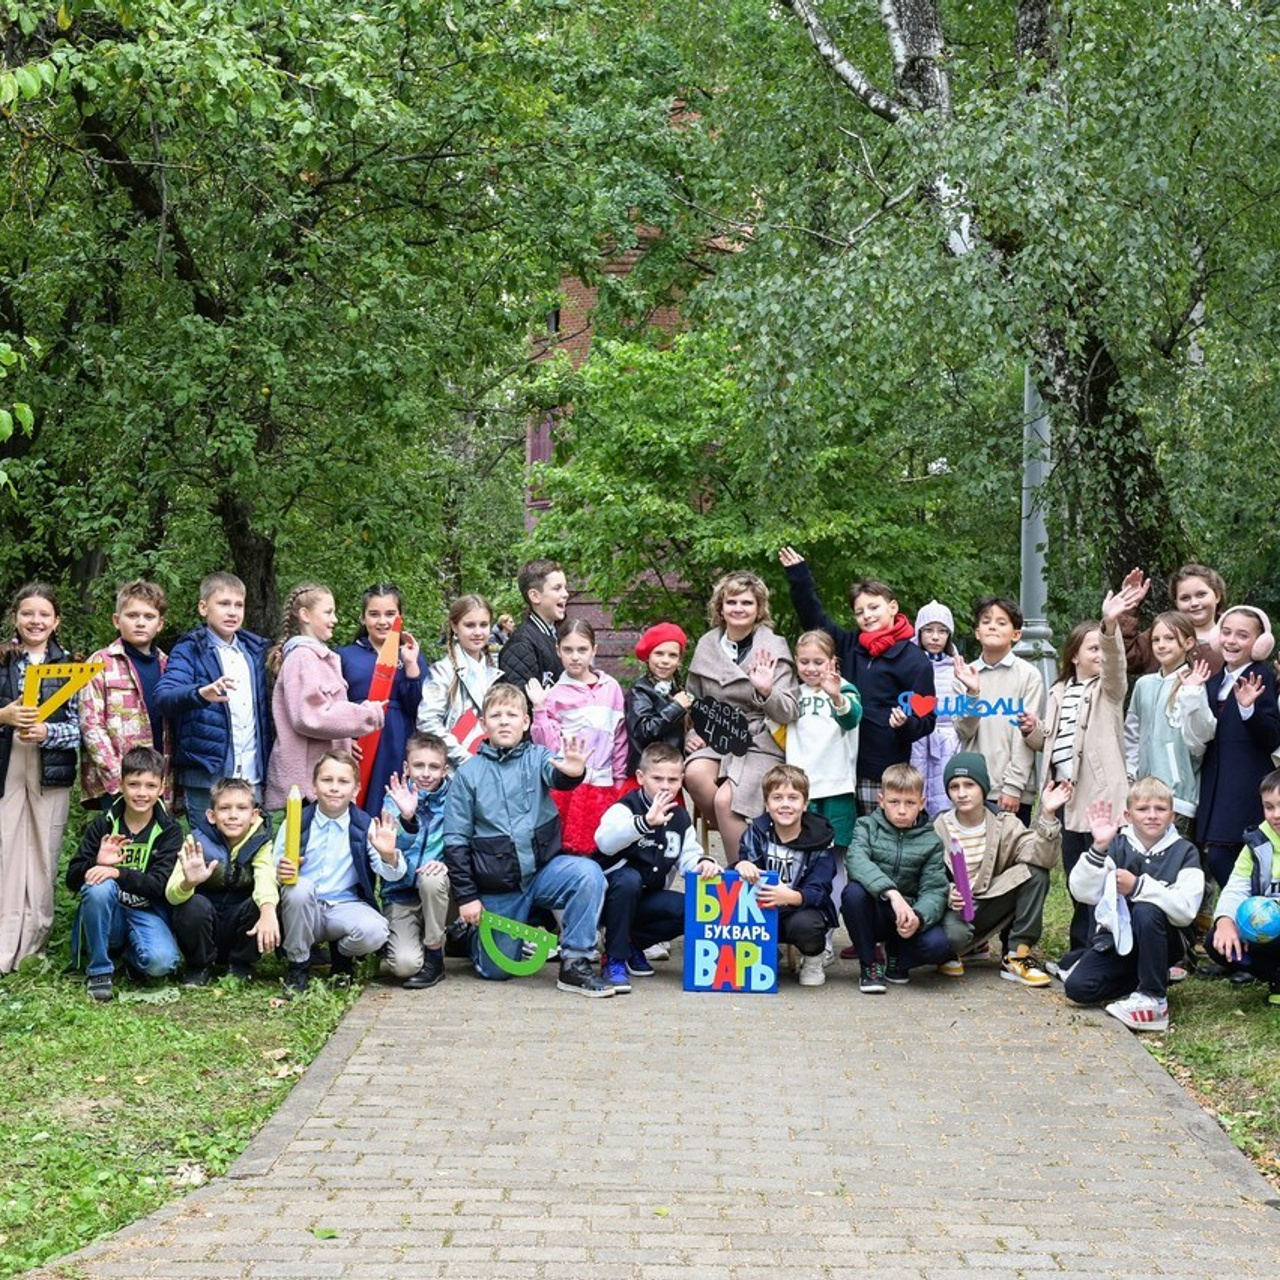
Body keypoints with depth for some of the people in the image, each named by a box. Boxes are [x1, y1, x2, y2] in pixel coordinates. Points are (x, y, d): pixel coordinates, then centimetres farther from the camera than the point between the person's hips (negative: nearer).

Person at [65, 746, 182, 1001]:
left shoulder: (169, 831, -3)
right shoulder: (103, 824, 0)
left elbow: (160, 884, -16)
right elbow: (72, 879, -4)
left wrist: (118, 873, -32)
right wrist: (97, 864, -26)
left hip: (147, 913, -1)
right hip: (108, 913, 1)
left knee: (162, 961, -33)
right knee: (99, 885, -34)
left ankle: (129, 953, 5)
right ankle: (99, 970, -18)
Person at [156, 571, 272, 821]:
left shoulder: (254, 651, 14)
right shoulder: (190, 650, -2)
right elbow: (164, 695, -18)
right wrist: (201, 693, -38)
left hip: (251, 774, 5)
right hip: (206, 775, -5)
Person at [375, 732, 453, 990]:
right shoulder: (396, 799, -5)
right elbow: (396, 847, -22)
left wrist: (448, 862, -24)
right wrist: (406, 818, -42)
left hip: (437, 891, 1)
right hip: (401, 893, -1)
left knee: (430, 879, -36)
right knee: (405, 964, -24)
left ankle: (434, 957, -15)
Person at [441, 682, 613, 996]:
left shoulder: (537, 758, -3)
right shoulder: (469, 774, -4)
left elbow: (556, 774, -27)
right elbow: (455, 841, -2)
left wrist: (572, 772, -52)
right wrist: (466, 896, -5)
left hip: (544, 868, 0)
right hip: (496, 887, 0)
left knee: (588, 873, -29)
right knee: (496, 969, 4)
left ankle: (575, 965, -18)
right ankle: (472, 931, 39)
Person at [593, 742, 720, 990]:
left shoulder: (680, 819, 7)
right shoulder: (625, 808, -16)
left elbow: (688, 858, 2)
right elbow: (604, 842, -37)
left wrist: (704, 863, -24)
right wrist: (646, 822, -53)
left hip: (645, 898, 6)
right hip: (613, 892, -6)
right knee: (629, 879, -38)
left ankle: (634, 944, 7)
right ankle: (615, 960, -23)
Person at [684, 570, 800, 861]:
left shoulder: (773, 648, -4)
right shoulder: (706, 646, 9)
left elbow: (789, 713, -11)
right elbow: (693, 699, 21)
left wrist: (767, 692, -31)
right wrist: (691, 734, 4)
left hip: (759, 741, -4)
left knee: (725, 799, -28)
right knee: (694, 773, -31)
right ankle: (740, 842, -11)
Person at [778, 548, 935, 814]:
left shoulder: (914, 660, -2)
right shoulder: (850, 647, 11)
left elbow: (926, 719, -1)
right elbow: (815, 620, 19)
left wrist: (907, 724, -22)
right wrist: (798, 576, 12)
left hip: (887, 772, -5)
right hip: (848, 765, 5)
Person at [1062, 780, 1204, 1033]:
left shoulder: (1184, 852, -6)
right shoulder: (1117, 846, -1)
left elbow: (1186, 909, -22)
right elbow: (1083, 893, -15)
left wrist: (1138, 886, -26)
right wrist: (1098, 848, -26)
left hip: (1160, 941, -3)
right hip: (1116, 936, 3)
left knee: (1146, 911, -34)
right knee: (1077, 987, -18)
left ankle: (1153, 998, -23)